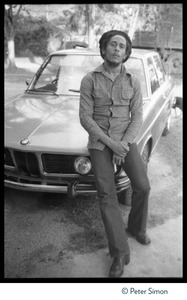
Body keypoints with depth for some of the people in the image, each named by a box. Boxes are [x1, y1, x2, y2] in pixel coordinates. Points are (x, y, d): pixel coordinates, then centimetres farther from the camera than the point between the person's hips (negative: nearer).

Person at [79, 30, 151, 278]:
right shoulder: (89, 80, -6)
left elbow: (137, 118, -2)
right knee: (106, 194, -11)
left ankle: (137, 226, 22)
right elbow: (85, 118, -10)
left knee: (142, 187, -9)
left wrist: (124, 144, -17)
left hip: (125, 140, 2)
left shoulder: (133, 82, 0)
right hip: (99, 141, -1)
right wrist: (111, 143, -19)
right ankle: (120, 252, -2)